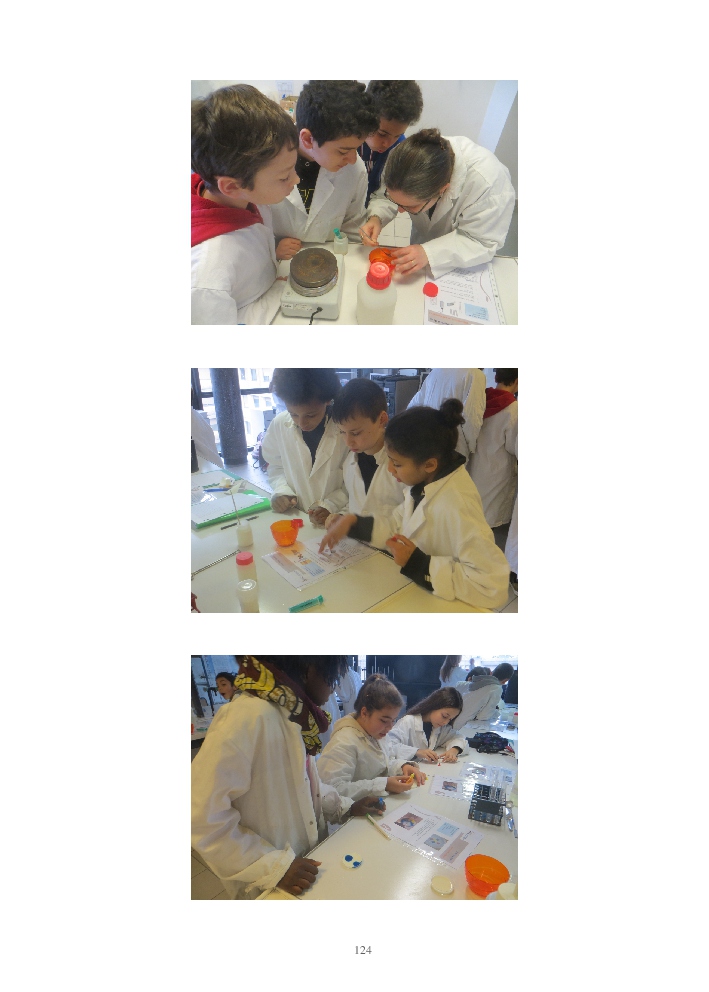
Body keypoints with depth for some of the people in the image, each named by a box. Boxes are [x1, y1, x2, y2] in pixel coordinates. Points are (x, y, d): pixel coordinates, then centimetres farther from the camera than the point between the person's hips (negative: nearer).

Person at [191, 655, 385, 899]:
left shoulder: (294, 713, -1)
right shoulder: (248, 716, -28)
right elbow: (202, 816, -27)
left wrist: (344, 807, 4)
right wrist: (272, 866, -24)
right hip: (268, 885, -7)